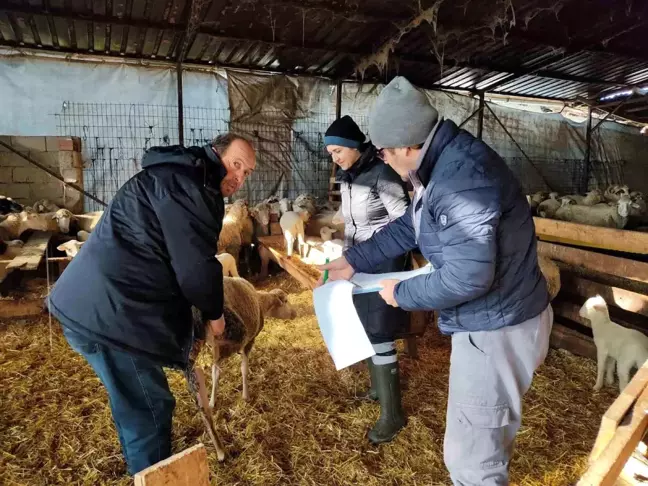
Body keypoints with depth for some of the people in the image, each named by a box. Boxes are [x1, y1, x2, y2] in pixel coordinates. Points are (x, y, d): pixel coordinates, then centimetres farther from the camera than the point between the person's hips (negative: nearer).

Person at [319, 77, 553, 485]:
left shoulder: (463, 177, -30)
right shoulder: (443, 166, 6)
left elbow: (468, 277, -32)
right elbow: (408, 228, 14)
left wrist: (402, 294, -16)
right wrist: (353, 261, 13)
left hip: (496, 330, -10)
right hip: (493, 320, 10)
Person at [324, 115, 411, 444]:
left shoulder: (382, 175, -17)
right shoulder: (347, 178, 7)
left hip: (383, 262, -8)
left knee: (378, 333, -4)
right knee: (364, 328, 17)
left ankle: (392, 415, 11)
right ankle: (378, 388, 38)